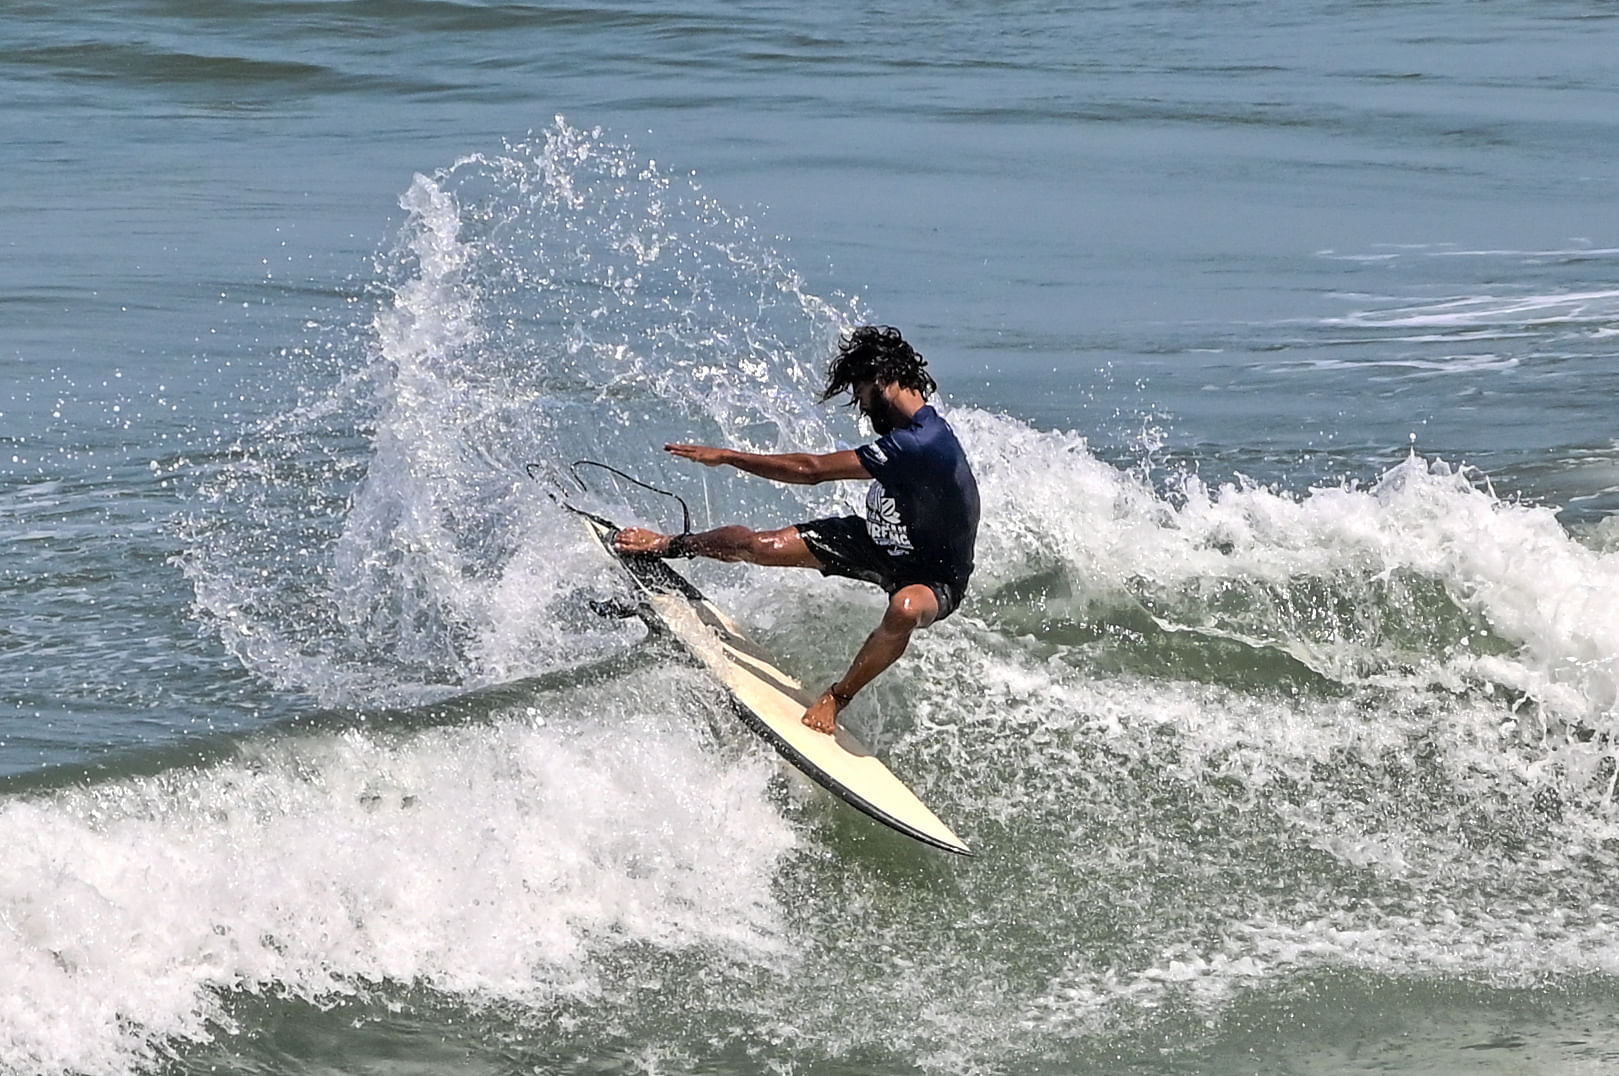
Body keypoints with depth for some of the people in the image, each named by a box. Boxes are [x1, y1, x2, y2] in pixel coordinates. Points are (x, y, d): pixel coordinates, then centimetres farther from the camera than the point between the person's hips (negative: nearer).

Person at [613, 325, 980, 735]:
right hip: (883, 541, 8)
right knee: (753, 544, 2)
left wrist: (727, 456, -17)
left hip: (933, 576, -8)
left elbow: (812, 470, -27)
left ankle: (834, 700, -26)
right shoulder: (906, 430, -7)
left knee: (906, 608, -44)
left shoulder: (923, 444, -34)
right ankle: (668, 545, 29)